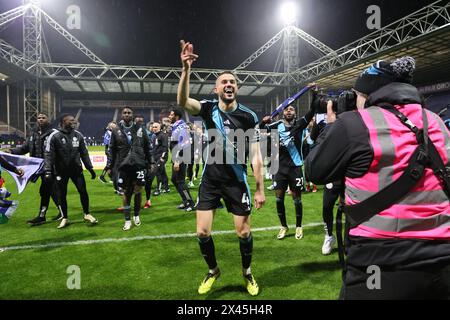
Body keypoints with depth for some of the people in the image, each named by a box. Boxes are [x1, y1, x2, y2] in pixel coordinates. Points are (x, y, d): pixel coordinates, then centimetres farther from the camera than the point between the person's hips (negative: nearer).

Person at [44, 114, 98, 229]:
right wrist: (48, 172, -20)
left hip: (76, 169, 3)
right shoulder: (55, 136, -11)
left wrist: (90, 168, 8)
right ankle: (65, 218, 24)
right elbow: (48, 154, -12)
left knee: (83, 191, 3)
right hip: (60, 171, -3)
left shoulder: (78, 135, 3)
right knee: (62, 195, 8)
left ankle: (87, 214, 21)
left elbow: (84, 153, 10)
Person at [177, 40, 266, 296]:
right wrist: (186, 69, -39)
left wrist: (260, 189, -9)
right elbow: (183, 101, -25)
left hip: (237, 182, -1)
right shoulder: (208, 109, -3)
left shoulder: (249, 116, -7)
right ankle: (213, 271, 31)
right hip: (210, 180, 2)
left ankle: (247, 273, 33)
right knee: (202, 232, 3)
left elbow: (256, 155, -7)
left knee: (244, 232, 5)